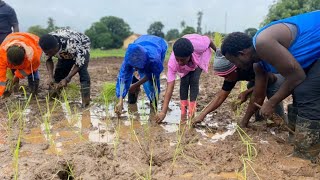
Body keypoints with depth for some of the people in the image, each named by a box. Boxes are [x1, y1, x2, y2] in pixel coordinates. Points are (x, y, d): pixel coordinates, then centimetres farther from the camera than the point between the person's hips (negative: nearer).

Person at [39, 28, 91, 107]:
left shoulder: (70, 44, -44)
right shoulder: (48, 46, -27)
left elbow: (79, 63, -35)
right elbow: (48, 60, -10)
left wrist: (67, 79, -41)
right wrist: (50, 76, -25)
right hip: (65, 52, 6)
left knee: (82, 71, -28)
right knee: (59, 71, -3)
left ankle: (86, 102, -28)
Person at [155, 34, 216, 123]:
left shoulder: (198, 44, -46)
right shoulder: (172, 63, -41)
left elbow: (208, 40, -21)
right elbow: (169, 88, -42)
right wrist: (163, 111, -48)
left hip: (200, 57, 0)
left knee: (194, 80, -17)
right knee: (184, 81, -16)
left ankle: (191, 112, -6)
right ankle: (183, 112, -1)